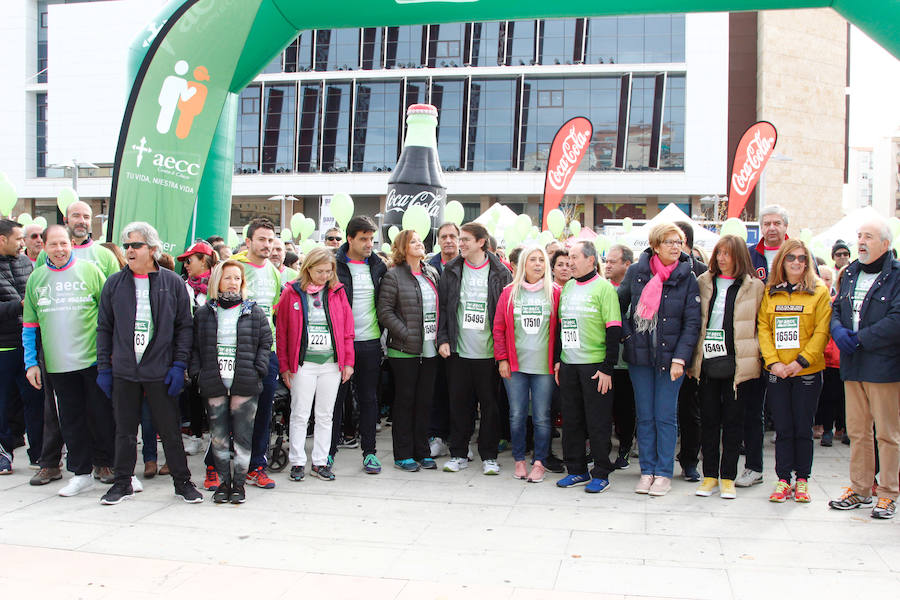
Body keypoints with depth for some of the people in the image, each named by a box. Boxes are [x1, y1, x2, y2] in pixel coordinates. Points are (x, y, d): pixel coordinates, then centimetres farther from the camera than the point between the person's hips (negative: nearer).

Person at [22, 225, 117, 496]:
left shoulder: (89, 270, 0)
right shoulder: (36, 278, 9)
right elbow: (30, 325, 13)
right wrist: (31, 362, 7)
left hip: (93, 360, -3)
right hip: (57, 364, 3)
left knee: (102, 417, 2)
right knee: (71, 420, 9)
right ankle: (81, 473, 21)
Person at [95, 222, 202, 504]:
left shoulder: (173, 283, 1)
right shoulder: (115, 283, 7)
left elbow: (184, 327, 1)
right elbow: (104, 328, 10)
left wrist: (179, 365, -6)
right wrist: (104, 367, 5)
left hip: (161, 372, -2)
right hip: (123, 371, 2)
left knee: (170, 429, 4)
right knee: (124, 430, 11)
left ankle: (182, 481, 16)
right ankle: (123, 482, 24)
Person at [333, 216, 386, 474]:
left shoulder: (378, 266, 8)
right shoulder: (334, 265, -4)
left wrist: (381, 328, 9)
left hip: (370, 342, 3)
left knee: (369, 398, 8)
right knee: (337, 396, 4)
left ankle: (369, 451, 16)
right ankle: (329, 450, 16)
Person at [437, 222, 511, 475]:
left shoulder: (500, 273, 0)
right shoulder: (451, 271, 6)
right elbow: (442, 307, 8)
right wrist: (443, 339, -1)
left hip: (488, 351, -2)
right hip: (458, 350, 2)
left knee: (490, 404, 5)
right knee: (459, 403, 7)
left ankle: (489, 456, 17)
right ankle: (459, 454, 20)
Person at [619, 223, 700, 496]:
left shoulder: (687, 278, -2)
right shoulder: (636, 272, 1)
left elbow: (692, 323, -4)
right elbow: (619, 305, 15)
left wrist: (680, 358, -12)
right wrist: (627, 334, 3)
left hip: (671, 357, -2)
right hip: (639, 356, 2)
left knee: (665, 417, 1)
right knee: (645, 417, 8)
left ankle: (664, 473, 13)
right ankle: (647, 471, 18)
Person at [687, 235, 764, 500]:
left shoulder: (754, 286, 3)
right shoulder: (704, 283, 9)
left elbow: (759, 325, 7)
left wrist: (753, 356, 0)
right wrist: (691, 359, 6)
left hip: (736, 363, -2)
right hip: (707, 362, 2)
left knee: (733, 420, 4)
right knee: (708, 419, 5)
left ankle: (727, 477, 13)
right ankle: (710, 475, 15)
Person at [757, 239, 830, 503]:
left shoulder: (819, 292, 1)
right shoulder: (770, 292, 8)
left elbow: (822, 332, -5)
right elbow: (763, 328, 3)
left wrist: (801, 361, -14)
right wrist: (772, 361, -9)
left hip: (807, 372, -2)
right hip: (776, 372, 2)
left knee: (803, 428, 4)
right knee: (782, 429, 5)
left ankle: (802, 480, 16)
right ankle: (783, 480, 12)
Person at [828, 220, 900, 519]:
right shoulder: (850, 273, 13)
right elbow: (836, 307, 16)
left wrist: (860, 338, -15)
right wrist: (838, 330, -5)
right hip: (852, 365, 6)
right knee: (857, 431, 12)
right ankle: (860, 489, 23)